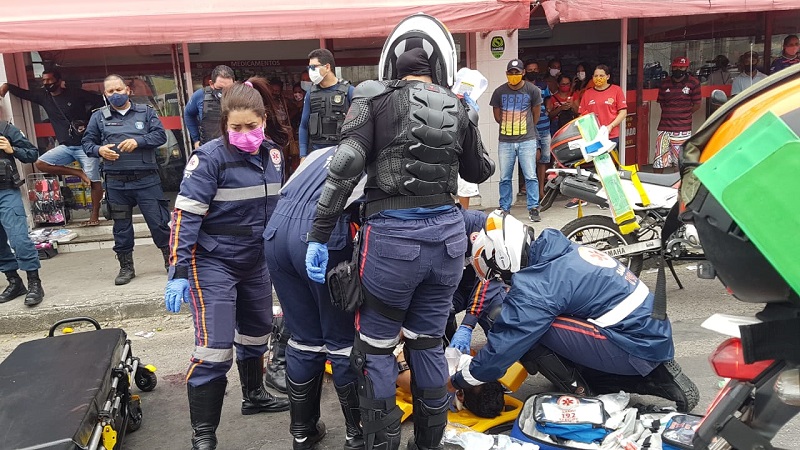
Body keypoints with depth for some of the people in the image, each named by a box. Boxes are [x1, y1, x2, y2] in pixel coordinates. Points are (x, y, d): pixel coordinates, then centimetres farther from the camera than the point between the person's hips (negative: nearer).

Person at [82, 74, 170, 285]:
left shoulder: (146, 112, 7)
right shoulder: (99, 116, 9)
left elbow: (160, 135, -3)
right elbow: (87, 143, 11)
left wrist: (138, 141, -18)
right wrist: (99, 150, -10)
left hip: (147, 180, -2)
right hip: (116, 183, 2)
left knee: (159, 222, 1)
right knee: (121, 226, 10)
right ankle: (126, 267, 22)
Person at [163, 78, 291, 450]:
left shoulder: (273, 154, 1)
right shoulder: (210, 157, -18)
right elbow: (185, 216, -18)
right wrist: (178, 273, -22)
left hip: (256, 262, 7)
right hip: (213, 264, -6)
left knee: (256, 333, 21)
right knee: (215, 349, -10)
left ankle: (253, 395, 45)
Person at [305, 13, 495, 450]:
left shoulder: (373, 98, -2)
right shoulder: (459, 109, 8)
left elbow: (345, 167, -12)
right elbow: (479, 172, 22)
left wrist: (319, 235, -9)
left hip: (393, 236, -4)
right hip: (447, 233, 5)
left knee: (374, 348, 11)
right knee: (427, 343, 18)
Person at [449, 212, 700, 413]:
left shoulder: (534, 286, -19)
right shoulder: (558, 252, 7)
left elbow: (504, 346, -14)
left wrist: (456, 382, 1)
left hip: (637, 347, -9)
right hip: (654, 334, 9)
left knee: (529, 332, -15)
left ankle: (582, 397, 2)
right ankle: (656, 377, 15)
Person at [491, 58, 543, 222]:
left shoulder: (533, 90, 0)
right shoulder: (499, 92, 4)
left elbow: (536, 114, 11)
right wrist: (509, 125, 13)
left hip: (527, 141, -1)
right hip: (505, 141, 2)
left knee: (530, 176, -1)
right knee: (504, 178, 6)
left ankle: (533, 209, 7)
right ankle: (504, 209, 16)